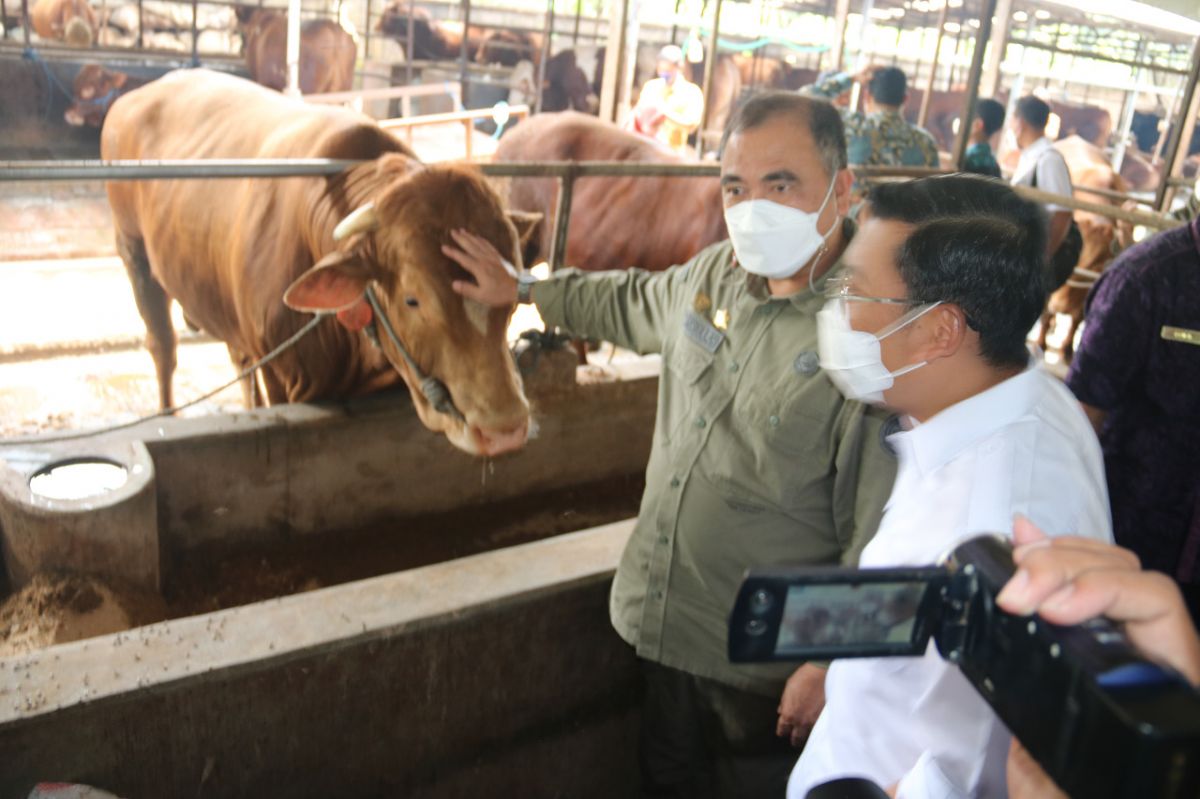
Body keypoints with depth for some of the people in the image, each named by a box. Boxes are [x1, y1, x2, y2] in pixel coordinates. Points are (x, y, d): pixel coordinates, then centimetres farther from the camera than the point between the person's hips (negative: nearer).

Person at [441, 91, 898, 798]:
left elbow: (884, 536, -22)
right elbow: (632, 303, 21)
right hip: (665, 621, 7)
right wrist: (521, 290, 26)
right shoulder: (715, 273, -2)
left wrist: (831, 662, -17)